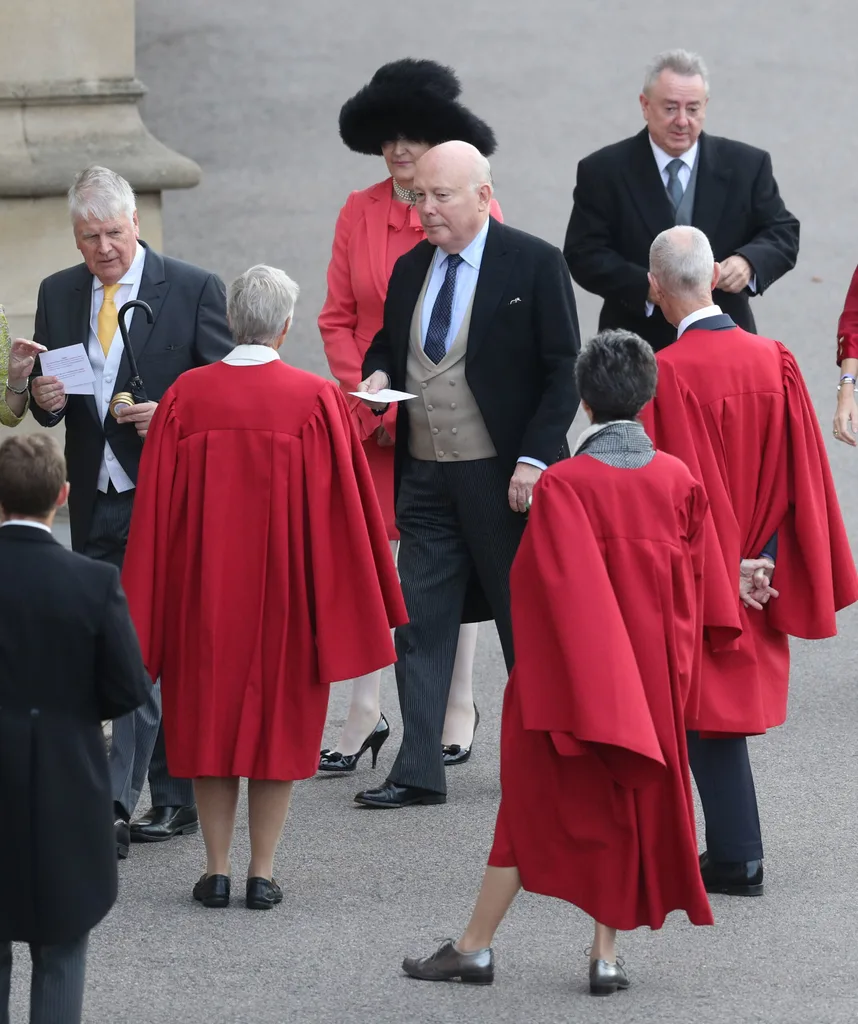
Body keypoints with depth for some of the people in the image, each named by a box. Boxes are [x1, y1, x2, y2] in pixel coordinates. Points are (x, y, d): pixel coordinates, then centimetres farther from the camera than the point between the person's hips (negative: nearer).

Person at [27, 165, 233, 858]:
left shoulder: (194, 289, -3)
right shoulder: (58, 295, 11)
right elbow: (44, 398, 17)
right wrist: (45, 399, -7)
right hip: (95, 505, 5)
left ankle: (118, 801, -13)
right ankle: (175, 797, 18)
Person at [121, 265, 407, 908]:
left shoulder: (187, 397, -6)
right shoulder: (316, 401, -9)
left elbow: (157, 506, -2)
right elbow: (343, 506, -6)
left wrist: (146, 613, 5)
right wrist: (349, 605, 3)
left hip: (203, 588, 1)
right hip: (285, 589, -1)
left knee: (209, 717, 12)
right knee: (279, 721, 9)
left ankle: (217, 871, 11)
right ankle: (263, 873, 8)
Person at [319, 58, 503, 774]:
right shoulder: (359, 213, 4)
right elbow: (338, 318, 6)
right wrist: (370, 397, -6)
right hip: (374, 417, 2)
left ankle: (459, 707, 18)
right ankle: (366, 714, 3)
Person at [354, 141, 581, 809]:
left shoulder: (534, 265, -7)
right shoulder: (410, 270, 11)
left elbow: (564, 372, -8)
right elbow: (387, 345, 24)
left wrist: (534, 460, -15)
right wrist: (377, 375, 0)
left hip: (504, 478, -5)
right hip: (426, 478, 5)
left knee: (525, 621, 5)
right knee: (421, 622, 2)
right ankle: (419, 772, 5)